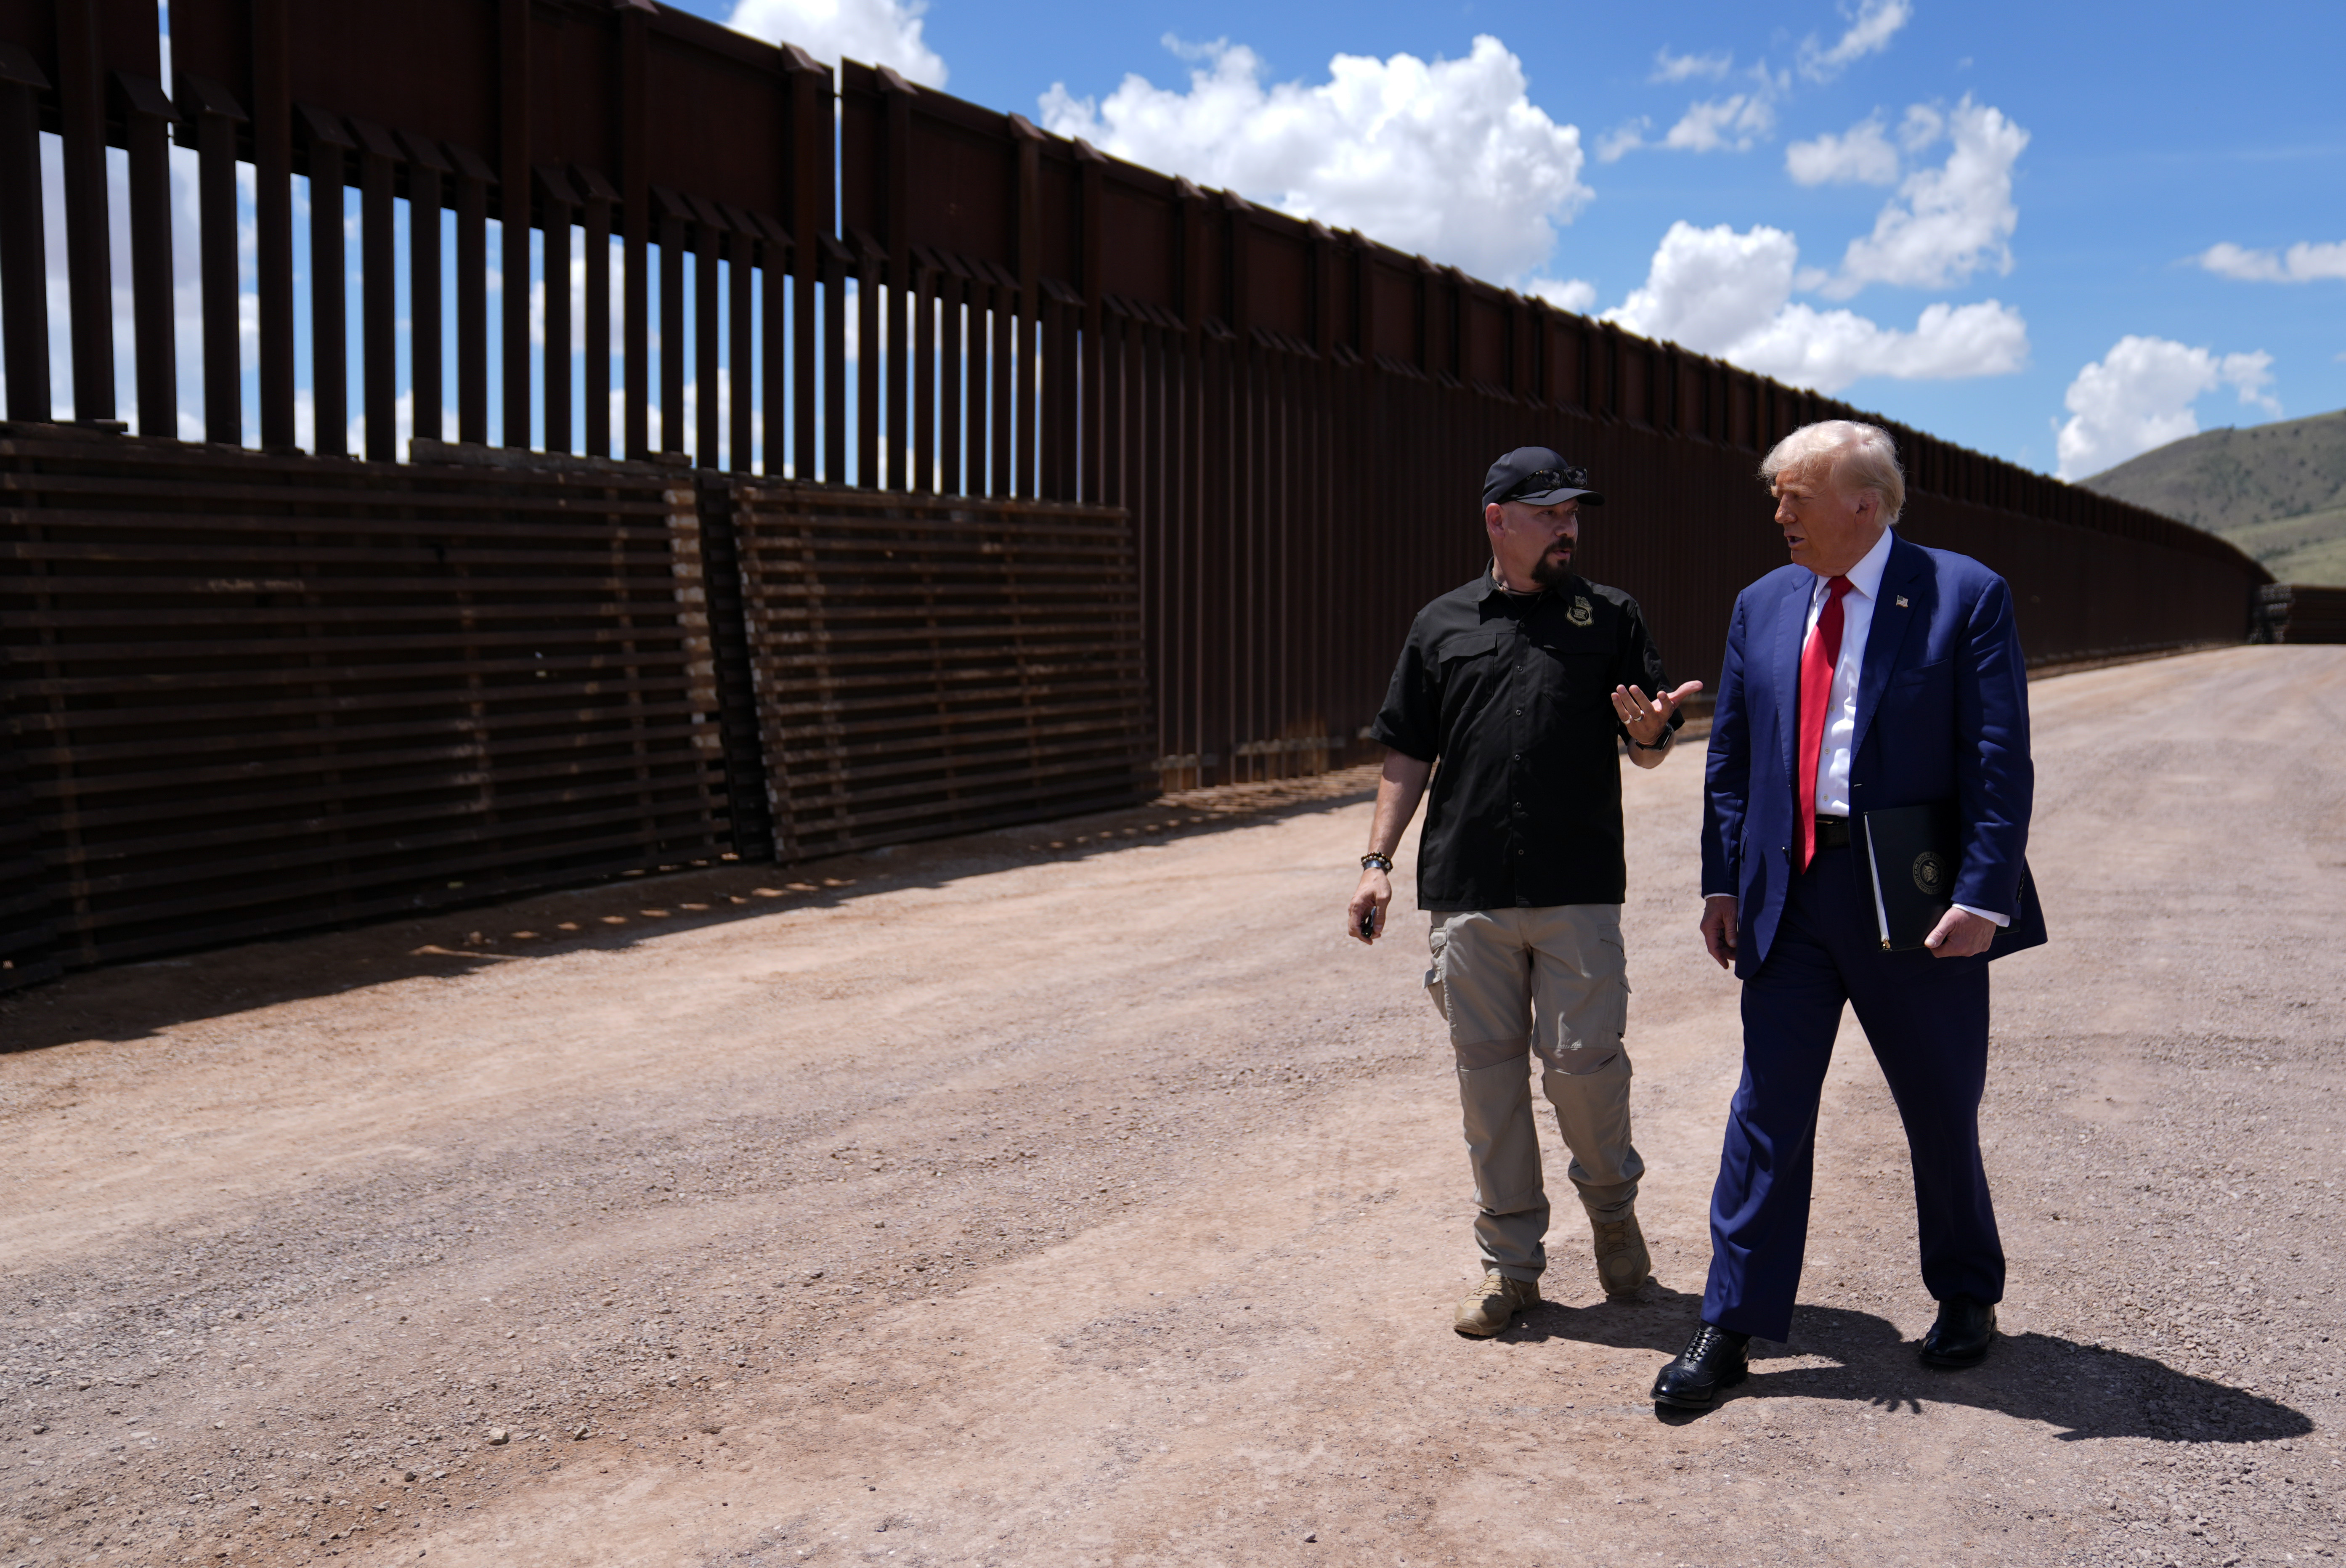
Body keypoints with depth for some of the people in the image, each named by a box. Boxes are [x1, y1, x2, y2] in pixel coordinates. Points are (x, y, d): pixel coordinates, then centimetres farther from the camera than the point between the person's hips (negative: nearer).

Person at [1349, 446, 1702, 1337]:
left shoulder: (1610, 618, 10)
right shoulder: (1442, 626, 12)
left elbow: (1651, 756, 9)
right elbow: (1407, 756, 13)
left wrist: (1648, 729, -15)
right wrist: (1379, 861, 5)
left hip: (1579, 887, -1)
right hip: (1468, 892, 1)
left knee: (1581, 1058, -4)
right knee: (1488, 1070, 5)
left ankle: (1612, 1203, 26)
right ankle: (1509, 1263, 17)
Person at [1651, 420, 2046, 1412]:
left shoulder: (1966, 597, -5)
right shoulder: (1762, 606, 9)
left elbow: (2001, 762, -10)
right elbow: (1730, 761, 12)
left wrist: (1984, 895, -17)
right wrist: (1722, 882, 8)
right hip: (1790, 893, 4)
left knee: (1941, 1109, 12)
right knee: (1768, 1107, 4)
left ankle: (1966, 1296, 35)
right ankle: (1731, 1327, 11)